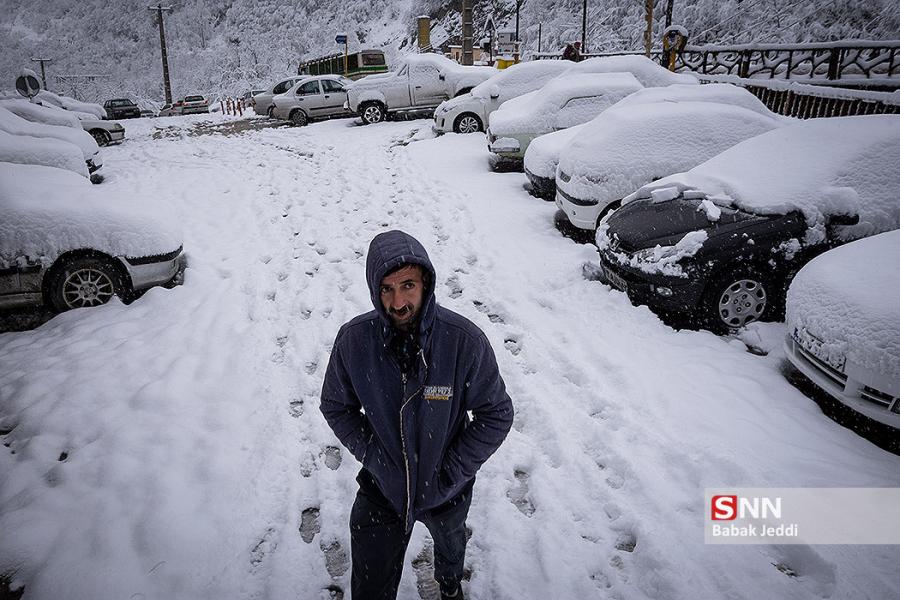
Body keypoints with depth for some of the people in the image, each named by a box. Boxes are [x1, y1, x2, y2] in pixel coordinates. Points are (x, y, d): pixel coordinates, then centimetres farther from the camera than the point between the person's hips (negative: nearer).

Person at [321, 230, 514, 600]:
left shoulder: (465, 340, -28)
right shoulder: (353, 339, -21)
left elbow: (497, 415, -15)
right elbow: (336, 406, -4)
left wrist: (450, 473, -18)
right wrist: (372, 454, -14)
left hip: (446, 493, 0)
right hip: (380, 489, 0)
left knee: (450, 543, 33)